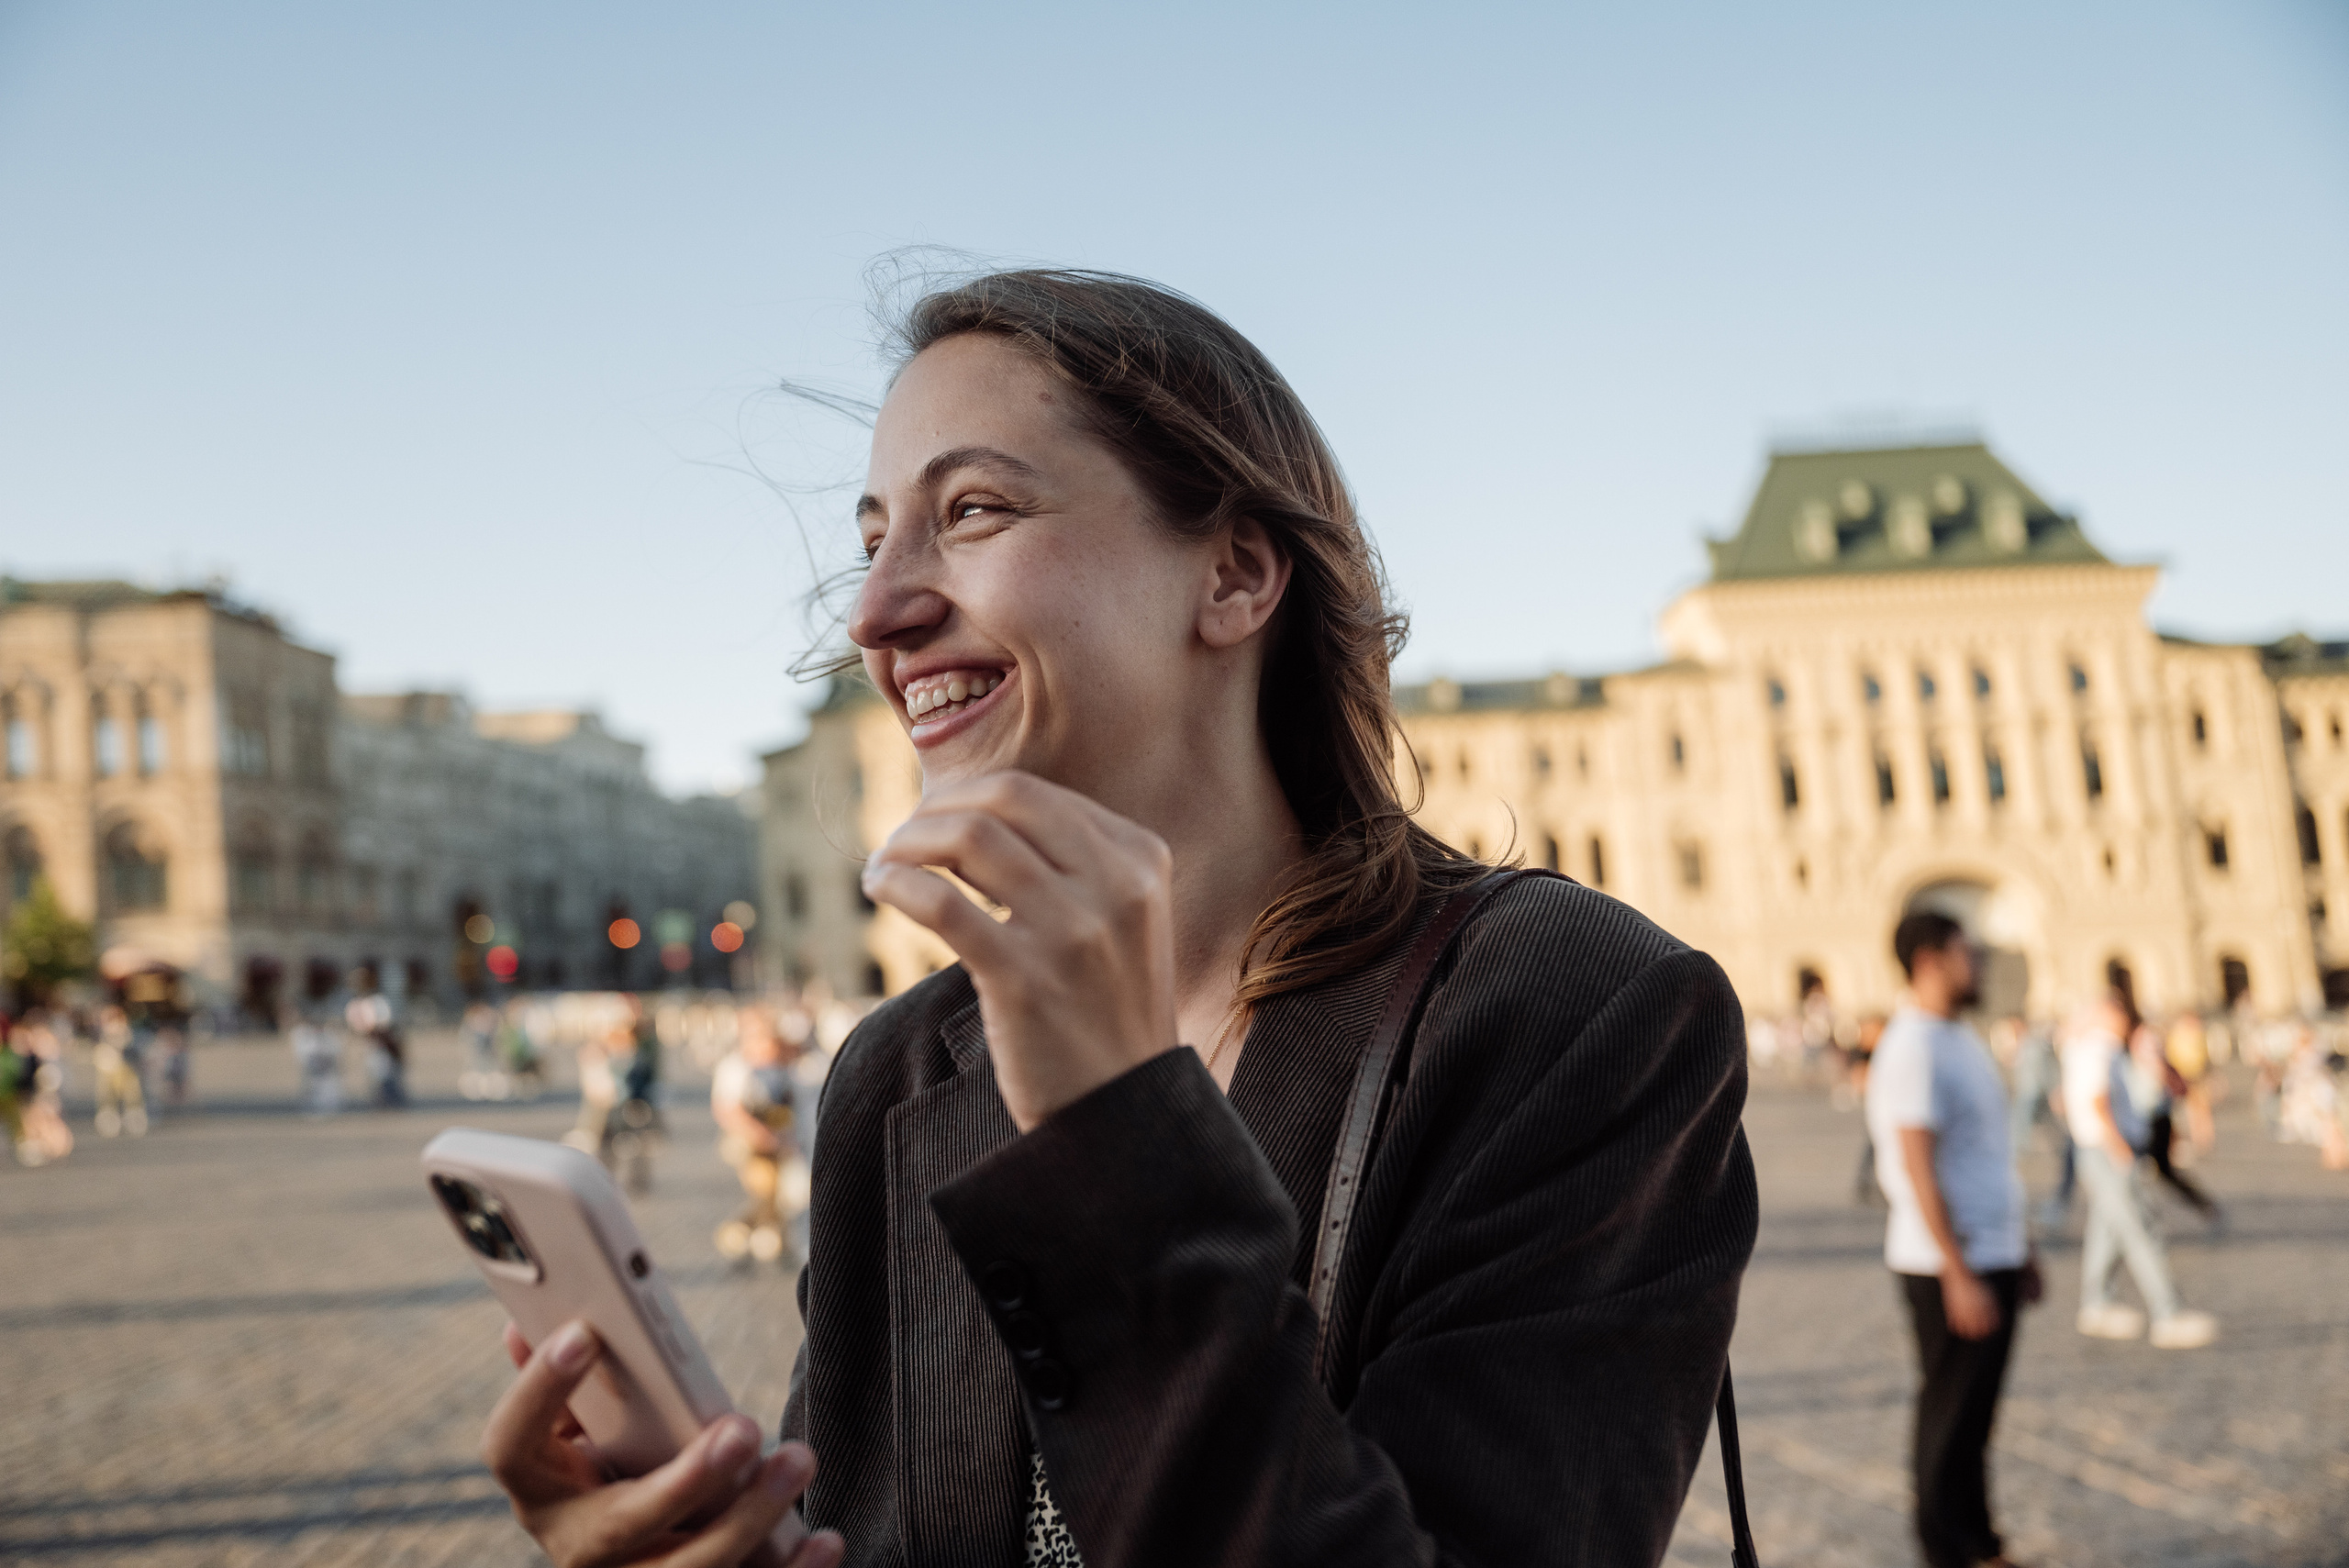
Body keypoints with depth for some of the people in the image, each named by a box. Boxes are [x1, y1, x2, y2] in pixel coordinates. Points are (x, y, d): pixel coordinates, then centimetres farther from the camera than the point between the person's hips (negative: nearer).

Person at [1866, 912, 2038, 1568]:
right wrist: (1959, 1277, -22)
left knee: (1977, 1415, 16)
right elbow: (1919, 1170, -21)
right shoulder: (1912, 1048, -17)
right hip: (1950, 1266, -9)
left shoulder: (1963, 1040, 13)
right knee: (1950, 1417, 2)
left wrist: (2020, 1246, 20)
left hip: (1992, 1255, 9)